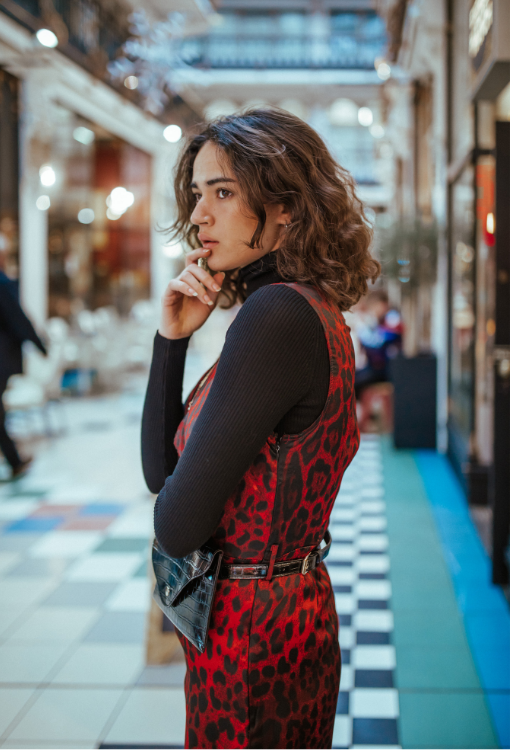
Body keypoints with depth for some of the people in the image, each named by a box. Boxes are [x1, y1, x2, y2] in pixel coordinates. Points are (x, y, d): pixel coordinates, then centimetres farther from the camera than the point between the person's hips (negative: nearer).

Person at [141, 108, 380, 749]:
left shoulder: (277, 315, -24)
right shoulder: (309, 312, 4)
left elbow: (176, 525, -24)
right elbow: (160, 468, 6)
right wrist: (172, 338, -4)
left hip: (251, 631, -9)